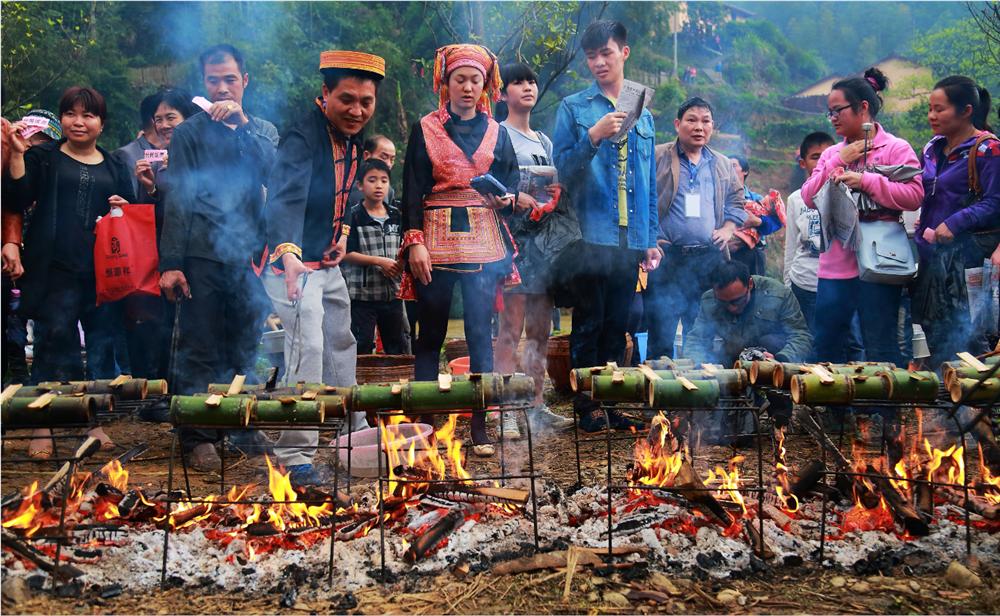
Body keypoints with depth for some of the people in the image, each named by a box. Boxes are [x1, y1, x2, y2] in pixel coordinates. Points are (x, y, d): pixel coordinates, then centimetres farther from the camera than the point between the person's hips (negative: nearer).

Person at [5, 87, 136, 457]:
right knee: (53, 345, -4)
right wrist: (17, 154, -13)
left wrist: (125, 208, 0)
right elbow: (20, 200, -5)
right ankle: (42, 426, 4)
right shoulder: (43, 157, 9)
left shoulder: (115, 168, 17)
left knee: (102, 345, 4)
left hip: (104, 270, 3)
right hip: (56, 271, -3)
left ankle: (96, 421, 14)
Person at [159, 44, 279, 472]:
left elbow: (271, 169, -5)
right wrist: (171, 262, -6)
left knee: (246, 348, 7)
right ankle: (198, 437, 5)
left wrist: (241, 122, -13)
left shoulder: (263, 131, 16)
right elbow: (177, 199, 1)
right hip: (202, 256, -3)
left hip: (249, 255, 3)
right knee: (200, 350, -2)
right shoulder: (190, 132, 7)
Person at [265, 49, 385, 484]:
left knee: (341, 342, 21)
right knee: (307, 348, -18)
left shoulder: (352, 135, 3)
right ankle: (294, 453, -9)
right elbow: (286, 198, -38)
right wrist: (289, 254, -53)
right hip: (292, 259, -9)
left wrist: (342, 231, 7)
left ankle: (355, 429, 40)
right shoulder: (303, 135, -24)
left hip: (328, 262, 9)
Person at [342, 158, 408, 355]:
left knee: (398, 345, 12)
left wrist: (401, 263, -7)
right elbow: (346, 254, -12)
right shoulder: (353, 216, -6)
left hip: (392, 292, 5)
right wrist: (379, 261, -19)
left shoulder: (396, 216, 9)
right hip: (362, 294, -5)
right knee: (362, 346, 1)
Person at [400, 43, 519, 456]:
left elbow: (513, 182, 17)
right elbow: (412, 189, 1)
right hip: (437, 238, -1)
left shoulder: (496, 132, 14)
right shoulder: (425, 129, 6)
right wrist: (414, 241, -9)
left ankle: (480, 427, 3)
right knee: (431, 332, 1)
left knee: (480, 332, -2)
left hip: (484, 240, 2)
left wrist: (507, 199, -6)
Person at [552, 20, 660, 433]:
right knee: (589, 325, 0)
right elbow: (563, 171, -6)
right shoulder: (574, 108, 1)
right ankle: (586, 406, 8)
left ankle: (611, 404, 18)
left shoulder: (642, 114, 15)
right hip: (591, 236, -4)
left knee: (616, 326, 10)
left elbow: (649, 182, 17)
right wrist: (593, 137, -20)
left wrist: (650, 238, 13)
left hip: (630, 240, 4)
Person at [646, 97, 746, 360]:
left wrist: (727, 229, 7)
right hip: (666, 257, -4)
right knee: (661, 335, -3)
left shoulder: (724, 166, 17)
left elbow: (736, 202, 23)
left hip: (709, 260, 4)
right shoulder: (656, 158, 2)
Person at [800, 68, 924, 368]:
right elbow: (808, 197, 4)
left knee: (880, 348, 1)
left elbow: (914, 196, -14)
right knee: (826, 345, 10)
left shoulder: (896, 148, -3)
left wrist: (866, 181, -18)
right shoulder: (832, 153, 13)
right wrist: (838, 162, -4)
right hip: (835, 263, 6)